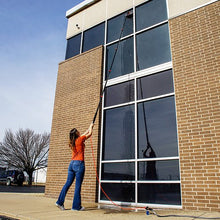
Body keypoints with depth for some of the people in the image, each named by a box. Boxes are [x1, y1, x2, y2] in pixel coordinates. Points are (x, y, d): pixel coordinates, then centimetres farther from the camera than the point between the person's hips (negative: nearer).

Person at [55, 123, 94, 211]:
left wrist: (89, 128, 41)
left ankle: (60, 202, 13)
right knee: (78, 185, -2)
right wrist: (91, 127, 28)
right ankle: (76, 206, 3)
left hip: (72, 163, 8)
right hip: (79, 163, -7)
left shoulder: (72, 141, 14)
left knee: (68, 183, 11)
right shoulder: (80, 139, -5)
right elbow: (90, 134, 9)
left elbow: (83, 135, 32)